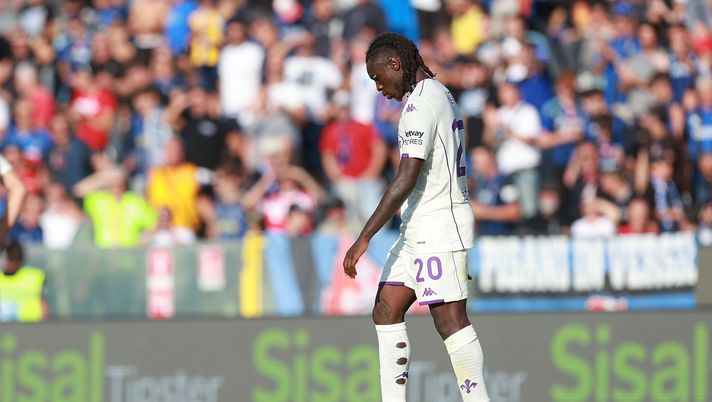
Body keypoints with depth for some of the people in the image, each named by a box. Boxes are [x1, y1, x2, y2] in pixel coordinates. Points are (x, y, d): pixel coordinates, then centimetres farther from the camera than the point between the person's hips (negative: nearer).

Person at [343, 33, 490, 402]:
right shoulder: (442, 95, 17)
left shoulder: (421, 104, -15)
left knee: (450, 319, -11)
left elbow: (406, 180, -22)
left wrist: (364, 238, -22)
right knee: (386, 311, 10)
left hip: (438, 226, -11)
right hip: (419, 229, 11)